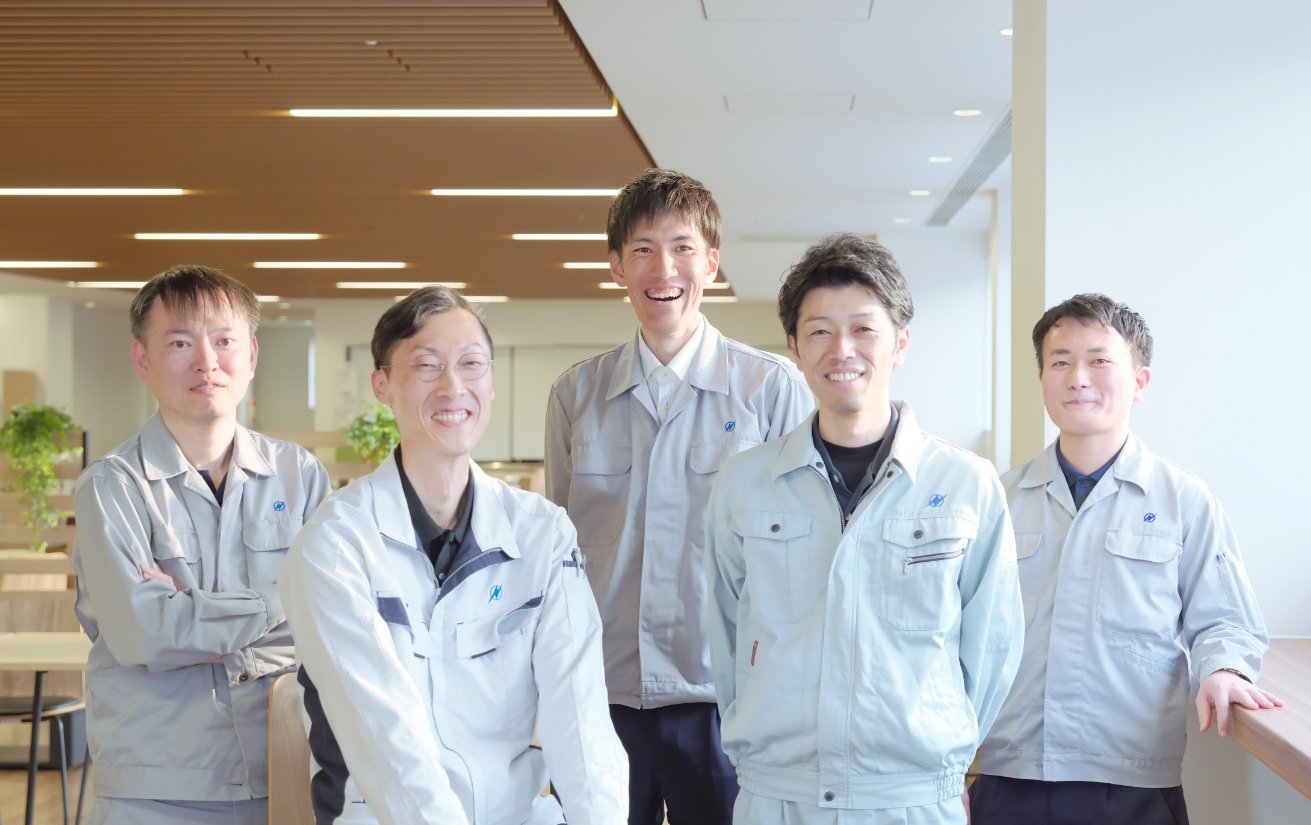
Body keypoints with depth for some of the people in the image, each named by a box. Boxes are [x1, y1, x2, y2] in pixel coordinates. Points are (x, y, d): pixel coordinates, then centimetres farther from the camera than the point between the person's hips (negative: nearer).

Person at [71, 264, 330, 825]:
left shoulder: (302, 476, 3)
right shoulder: (113, 487, -5)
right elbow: (141, 631, -16)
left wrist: (194, 616, -14)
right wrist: (278, 607, -11)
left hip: (284, 780, 2)